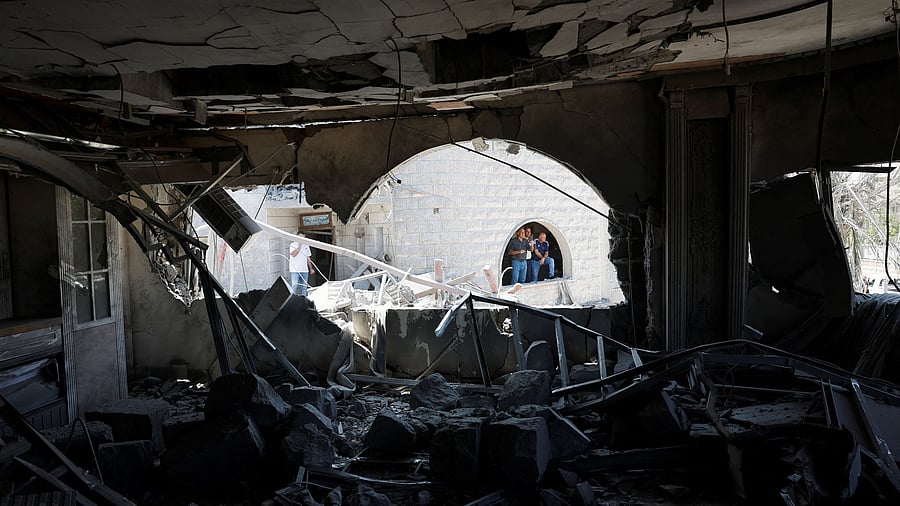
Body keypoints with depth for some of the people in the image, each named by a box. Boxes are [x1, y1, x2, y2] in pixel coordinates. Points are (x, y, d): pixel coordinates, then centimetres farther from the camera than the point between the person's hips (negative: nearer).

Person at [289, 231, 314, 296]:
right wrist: (299, 246, -17)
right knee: (294, 286, -8)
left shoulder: (306, 245, 14)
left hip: (305, 270, 5)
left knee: (304, 286, 7)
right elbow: (293, 254, -18)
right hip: (295, 270, -5)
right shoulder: (293, 244, -1)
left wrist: (311, 268, 13)